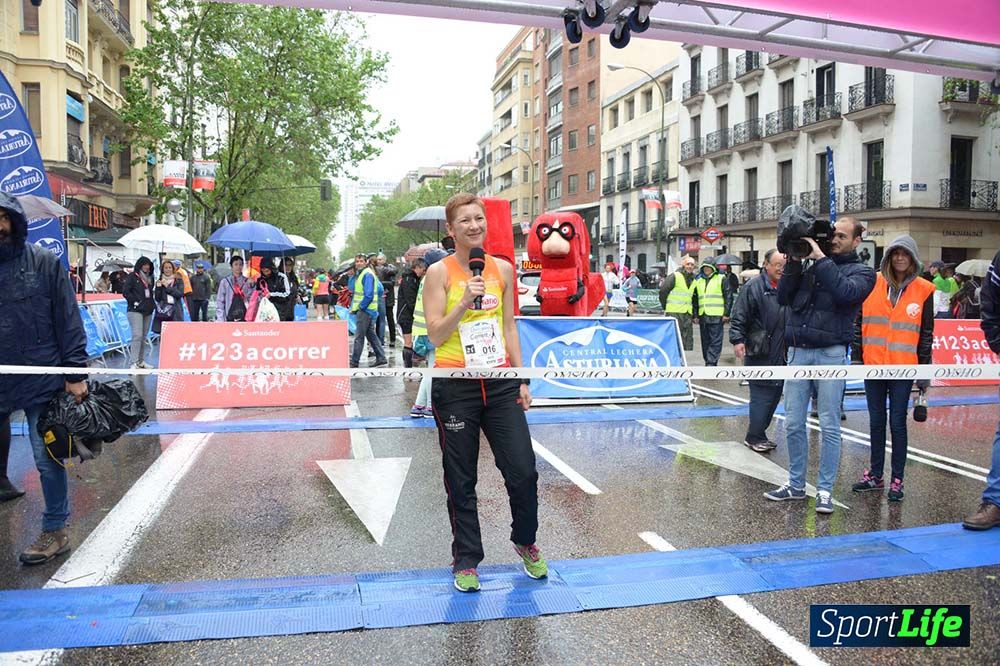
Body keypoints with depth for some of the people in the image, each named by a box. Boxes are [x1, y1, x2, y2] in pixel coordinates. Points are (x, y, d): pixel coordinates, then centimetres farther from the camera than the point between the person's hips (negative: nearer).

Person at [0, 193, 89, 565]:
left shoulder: (44, 262, -2)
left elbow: (68, 321, -3)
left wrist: (75, 373, -8)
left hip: (43, 382, -3)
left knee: (47, 458, 7)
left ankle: (55, 531, 20)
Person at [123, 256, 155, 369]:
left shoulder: (150, 278, 17)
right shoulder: (132, 276, -2)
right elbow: (125, 292, -8)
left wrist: (151, 304, 11)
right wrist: (135, 301, -12)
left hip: (148, 311, 7)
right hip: (135, 310, -7)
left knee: (144, 337, 10)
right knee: (137, 335, -13)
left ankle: (141, 361, 17)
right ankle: (134, 362, -11)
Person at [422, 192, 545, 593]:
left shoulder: (503, 269, 8)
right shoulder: (439, 272, -4)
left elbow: (509, 327, 12)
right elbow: (435, 335, -9)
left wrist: (522, 379, 9)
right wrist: (465, 302, -22)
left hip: (500, 382, 3)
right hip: (455, 386, -3)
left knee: (524, 472, 2)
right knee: (461, 480, 8)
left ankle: (525, 542, 29)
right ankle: (466, 560, 25)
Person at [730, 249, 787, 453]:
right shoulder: (753, 287, -9)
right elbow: (739, 317, -12)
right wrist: (737, 340, -21)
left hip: (780, 355, 8)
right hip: (759, 354, -8)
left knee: (775, 395, 13)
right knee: (761, 396, -5)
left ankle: (757, 434, 25)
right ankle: (755, 437, 8)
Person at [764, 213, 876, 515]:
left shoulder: (862, 271, 5)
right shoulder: (809, 264, 14)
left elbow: (846, 292, -16)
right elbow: (783, 297, 6)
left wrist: (821, 260, -13)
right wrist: (794, 262, -3)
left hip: (831, 354, -4)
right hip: (798, 351, 4)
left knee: (829, 426, 0)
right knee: (793, 424, 7)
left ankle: (825, 490, 8)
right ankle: (796, 484, 19)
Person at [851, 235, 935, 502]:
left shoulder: (923, 290, 0)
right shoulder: (872, 283, 2)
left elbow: (926, 333, 3)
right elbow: (859, 322, 6)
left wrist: (925, 369, 2)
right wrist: (857, 356, 3)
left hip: (904, 368, -2)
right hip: (873, 366, 2)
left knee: (897, 423, 3)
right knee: (876, 422, 12)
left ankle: (896, 480, 15)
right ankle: (875, 475, 24)